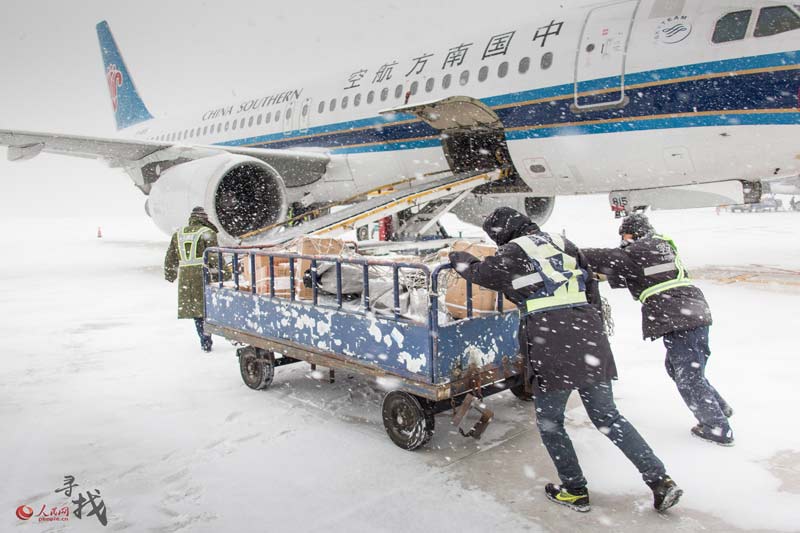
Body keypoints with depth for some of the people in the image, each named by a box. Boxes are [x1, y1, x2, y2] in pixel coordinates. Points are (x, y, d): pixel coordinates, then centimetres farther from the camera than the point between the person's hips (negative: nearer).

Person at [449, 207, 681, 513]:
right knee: (607, 416, 17)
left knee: (550, 422, 13)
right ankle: (660, 480, 14)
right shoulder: (564, 245, 18)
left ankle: (575, 491, 20)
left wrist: (458, 257, 30)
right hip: (590, 341, 6)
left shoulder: (514, 253, 1)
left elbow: (479, 273, 10)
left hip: (552, 351, -6)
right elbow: (592, 291, 19)